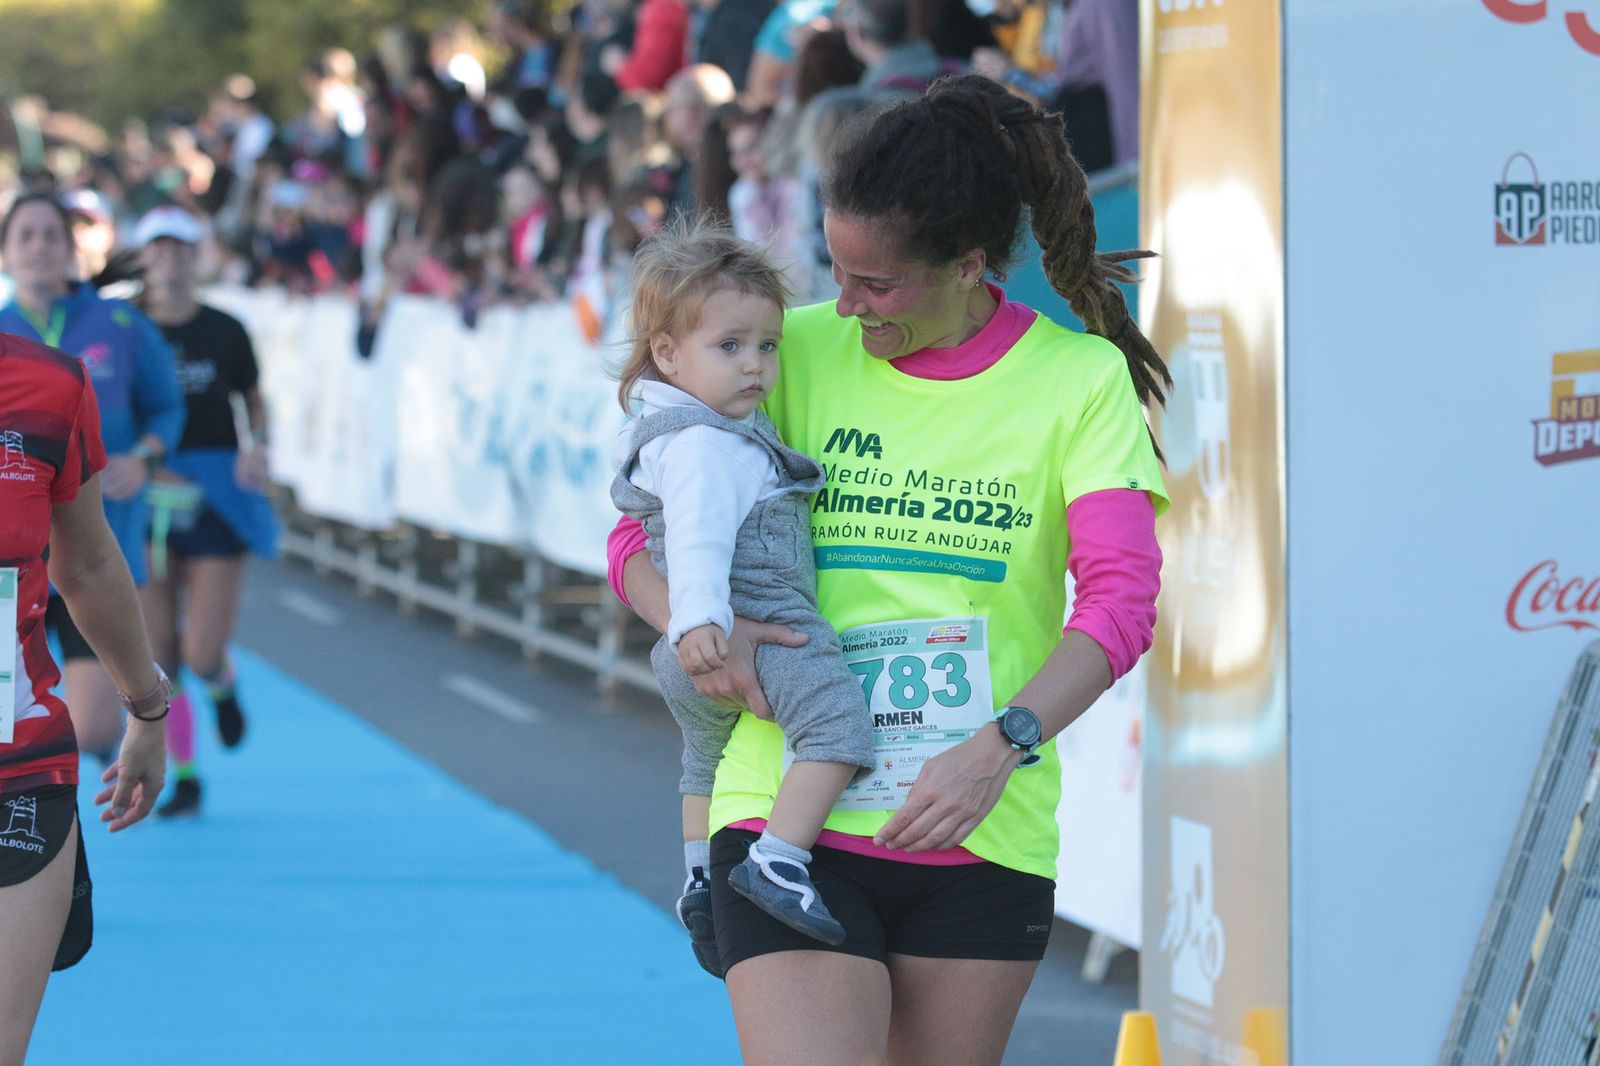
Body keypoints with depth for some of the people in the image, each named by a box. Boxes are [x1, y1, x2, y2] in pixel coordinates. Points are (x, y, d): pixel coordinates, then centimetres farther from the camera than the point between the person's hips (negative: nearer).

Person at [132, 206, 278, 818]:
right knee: (160, 655, -1)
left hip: (217, 499, -1)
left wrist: (258, 446, -6)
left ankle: (223, 684, 31)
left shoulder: (225, 332, 1)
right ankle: (184, 778, 13)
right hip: (144, 501, 1)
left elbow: (254, 401, 14)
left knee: (203, 657, -7)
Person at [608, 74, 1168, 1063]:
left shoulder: (1079, 378, 1)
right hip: (792, 818, -1)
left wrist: (1001, 745, -24)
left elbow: (1121, 597, -9)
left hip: (981, 840, 1)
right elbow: (639, 538, 7)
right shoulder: (799, 351, 4)